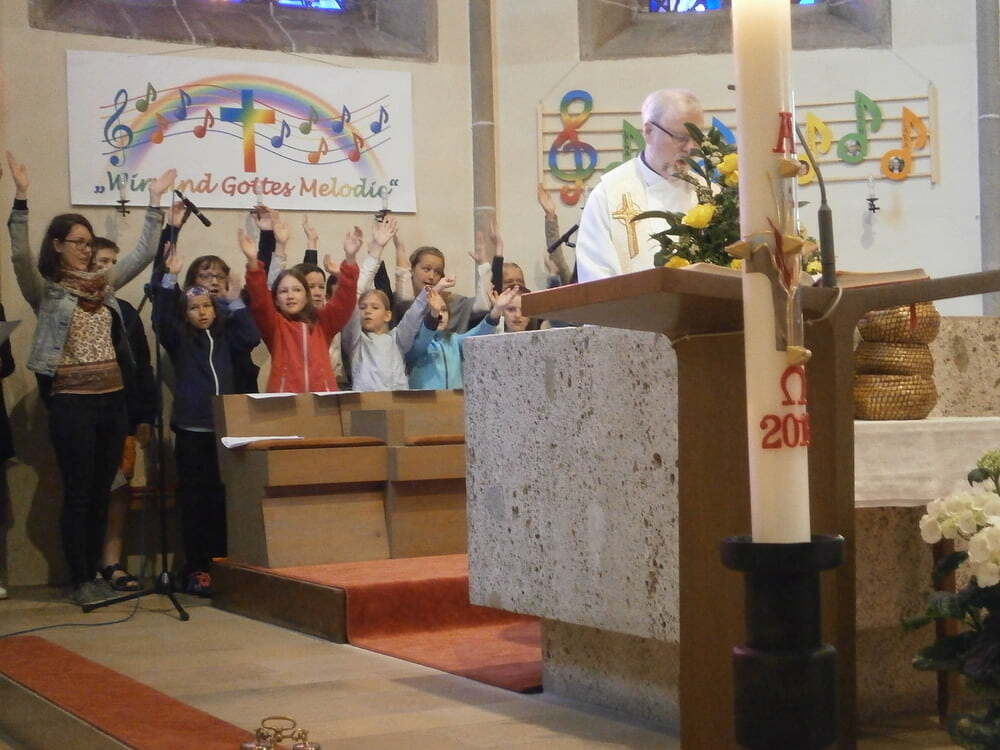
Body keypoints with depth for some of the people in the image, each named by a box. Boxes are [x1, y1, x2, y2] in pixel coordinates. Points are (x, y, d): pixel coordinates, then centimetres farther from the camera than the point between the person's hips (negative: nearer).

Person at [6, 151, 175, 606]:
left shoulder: (103, 285, 14)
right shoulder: (45, 291, -1)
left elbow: (143, 253, 16)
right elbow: (20, 254, -17)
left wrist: (155, 202, 11)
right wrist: (21, 199, -26)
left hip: (111, 398, 6)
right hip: (71, 401, -5)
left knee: (101, 492, 9)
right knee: (78, 493, -2)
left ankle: (93, 573, 18)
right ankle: (80, 582, 4)